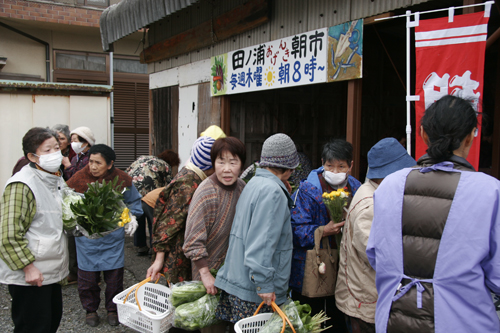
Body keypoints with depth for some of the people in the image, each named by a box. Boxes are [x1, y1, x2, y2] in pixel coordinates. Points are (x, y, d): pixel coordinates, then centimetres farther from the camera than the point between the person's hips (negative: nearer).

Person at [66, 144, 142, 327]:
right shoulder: (79, 178, -8)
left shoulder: (122, 179, -4)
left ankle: (113, 309, 28)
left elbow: (134, 201, 13)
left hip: (113, 236, 1)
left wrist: (132, 217, 2)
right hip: (87, 236, -1)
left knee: (114, 276, 8)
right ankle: (90, 309, 30)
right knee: (88, 277, 7)